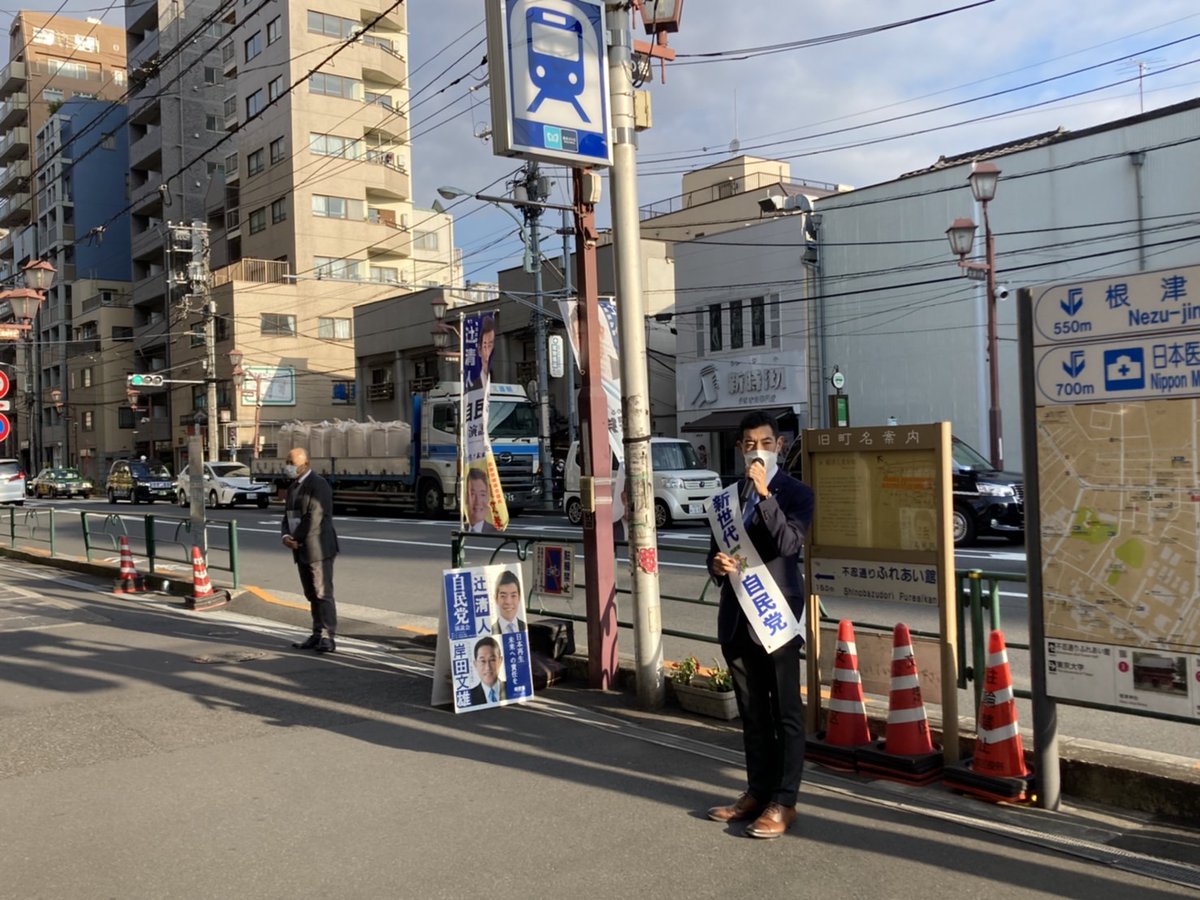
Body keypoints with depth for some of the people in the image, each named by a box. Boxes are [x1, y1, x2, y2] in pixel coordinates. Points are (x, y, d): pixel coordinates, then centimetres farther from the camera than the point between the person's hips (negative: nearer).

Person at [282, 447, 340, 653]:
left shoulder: (318, 485, -12)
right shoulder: (293, 487, 17)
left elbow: (314, 518, -19)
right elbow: (288, 515, 17)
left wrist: (297, 540, -12)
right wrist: (286, 536, -2)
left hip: (318, 547, -9)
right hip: (302, 550, 9)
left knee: (323, 593, -9)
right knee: (311, 595, 10)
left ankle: (328, 638, -8)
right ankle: (318, 635, 15)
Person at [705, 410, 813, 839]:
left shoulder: (795, 493, -3)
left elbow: (789, 544, -19)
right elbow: (715, 550, 18)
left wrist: (764, 494, -25)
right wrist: (717, 566, -5)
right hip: (737, 617, 6)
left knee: (786, 713, 1)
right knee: (751, 712, 14)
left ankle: (783, 802, 8)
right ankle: (757, 791, 24)